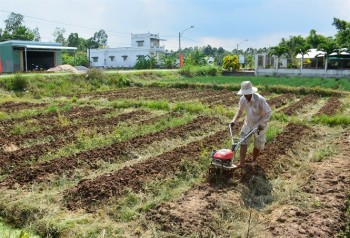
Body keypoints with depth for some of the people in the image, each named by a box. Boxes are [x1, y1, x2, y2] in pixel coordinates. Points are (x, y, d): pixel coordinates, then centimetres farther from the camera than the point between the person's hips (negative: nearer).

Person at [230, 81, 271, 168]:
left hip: (259, 125, -4)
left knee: (258, 145, 8)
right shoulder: (242, 99, -14)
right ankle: (242, 162, 1)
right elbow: (240, 111, 5)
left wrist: (262, 124, -28)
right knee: (243, 142, -3)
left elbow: (268, 112, -20)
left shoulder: (260, 99, -30)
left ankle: (254, 161, 29)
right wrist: (234, 120, -6)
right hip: (248, 123, 4)